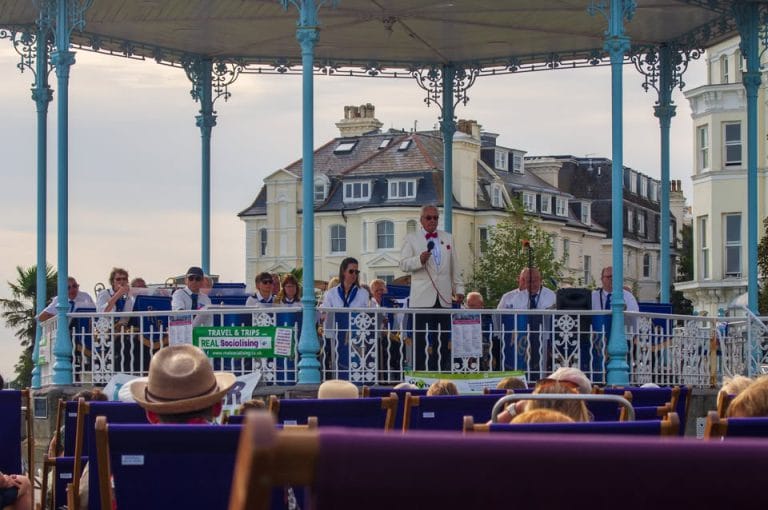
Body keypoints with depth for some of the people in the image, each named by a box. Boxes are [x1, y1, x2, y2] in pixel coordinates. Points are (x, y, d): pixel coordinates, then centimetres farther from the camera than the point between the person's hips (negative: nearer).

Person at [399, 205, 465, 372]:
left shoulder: (448, 238, 18)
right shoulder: (411, 239, 6)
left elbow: (454, 266, 19)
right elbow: (403, 264, -2)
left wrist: (459, 289, 12)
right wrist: (419, 260, -19)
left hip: (444, 297, 4)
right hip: (422, 298, -4)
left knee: (443, 338, 2)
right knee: (420, 338, -5)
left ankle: (442, 369, 5)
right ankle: (419, 371, -4)